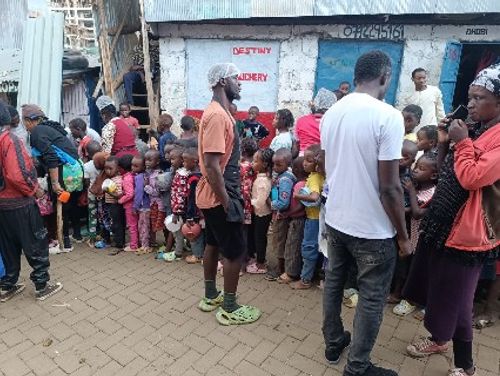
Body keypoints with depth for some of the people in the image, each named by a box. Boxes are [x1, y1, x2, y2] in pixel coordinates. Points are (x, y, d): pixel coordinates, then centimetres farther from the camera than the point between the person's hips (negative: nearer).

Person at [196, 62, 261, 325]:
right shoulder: (217, 115, -21)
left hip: (213, 196, 10)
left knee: (213, 245, 19)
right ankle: (229, 309, 17)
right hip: (219, 197, -10)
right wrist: (227, 202, -21)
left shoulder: (218, 112, 12)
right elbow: (211, 165, -26)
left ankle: (210, 296, 35)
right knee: (235, 251, 1)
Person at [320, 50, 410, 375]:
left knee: (333, 282, 20)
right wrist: (403, 234, -8)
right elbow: (389, 187, -19)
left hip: (335, 219, 7)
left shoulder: (331, 114, 2)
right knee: (372, 297, 11)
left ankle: (334, 343, 39)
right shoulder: (388, 116, -19)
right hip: (372, 228, -6)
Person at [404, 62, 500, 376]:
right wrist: (444, 142, 1)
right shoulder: (474, 129, 11)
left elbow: (472, 178, -26)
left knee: (455, 297, 3)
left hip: (467, 229, -9)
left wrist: (462, 142, -16)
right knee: (435, 286, 20)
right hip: (443, 219, 9)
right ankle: (439, 339, 42)